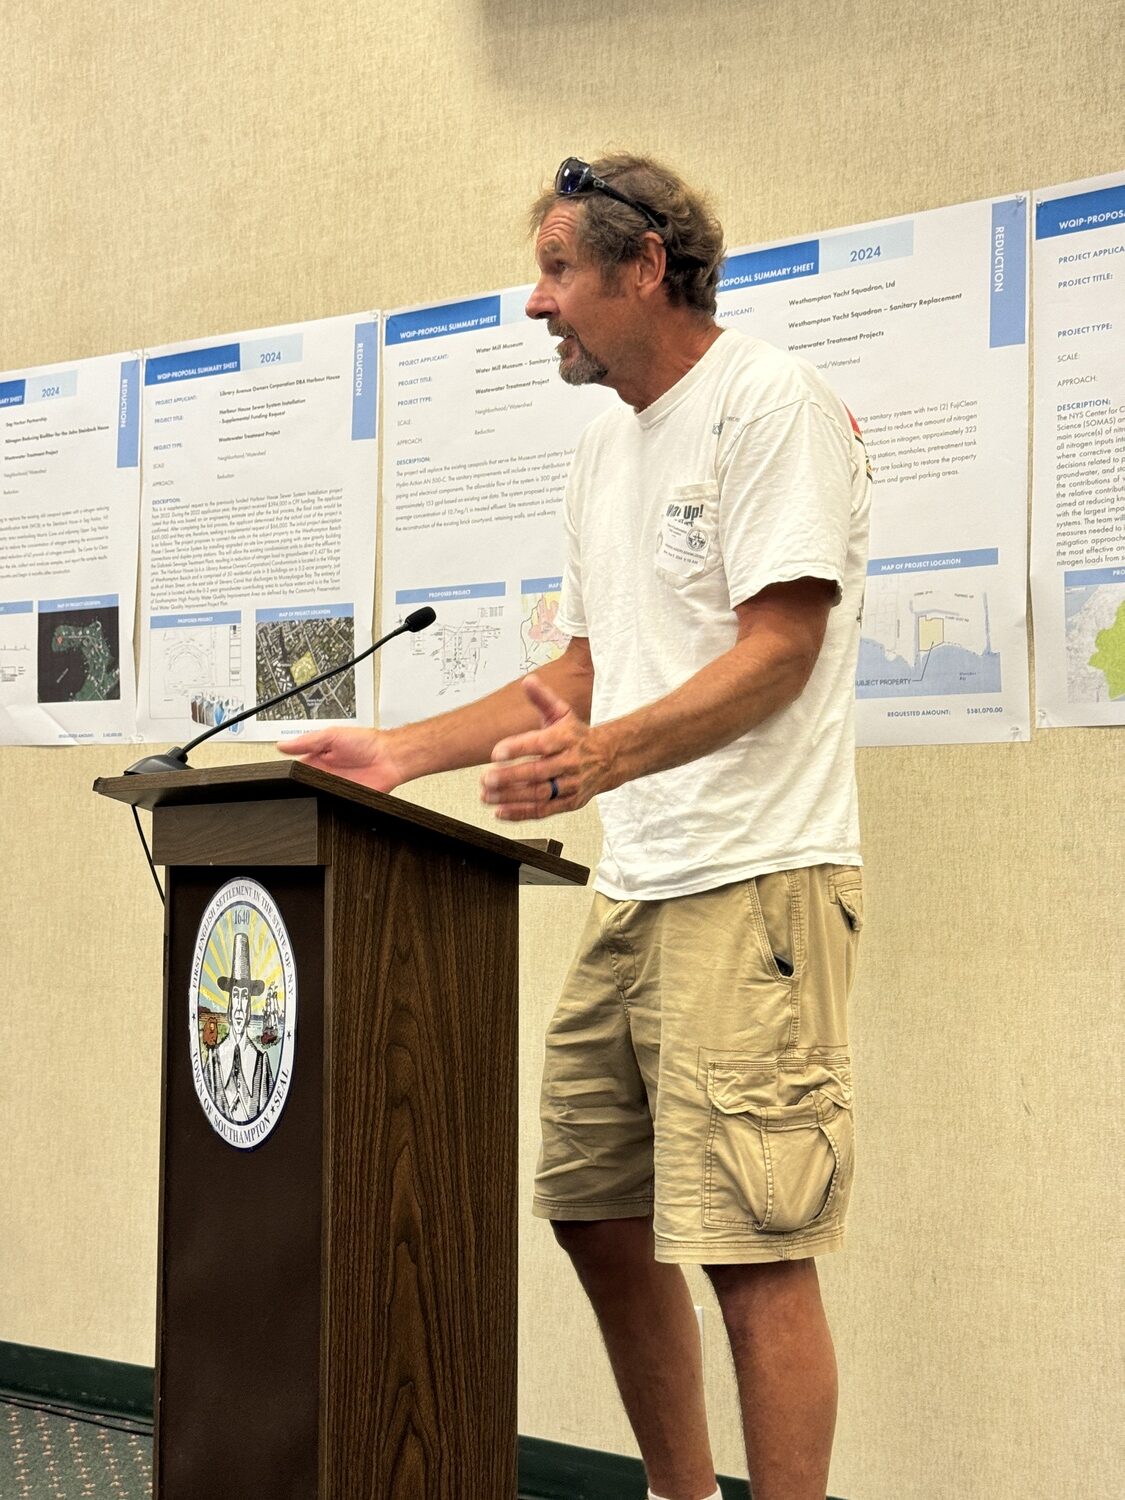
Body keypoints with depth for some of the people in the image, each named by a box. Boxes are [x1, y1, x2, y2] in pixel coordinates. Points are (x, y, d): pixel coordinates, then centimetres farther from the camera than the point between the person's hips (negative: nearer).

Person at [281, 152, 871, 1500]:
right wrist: (409, 749, 15)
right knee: (593, 1208, 13)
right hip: (635, 886, 9)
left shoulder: (769, 400, -8)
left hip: (754, 879, -9)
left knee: (748, 1242, -9)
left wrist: (607, 753, -31)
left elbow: (779, 652, -16)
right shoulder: (603, 450, 20)